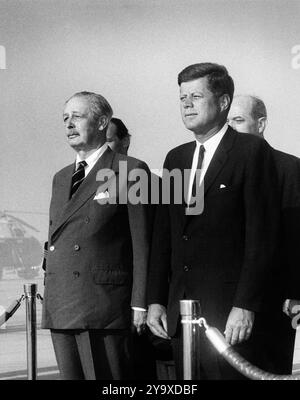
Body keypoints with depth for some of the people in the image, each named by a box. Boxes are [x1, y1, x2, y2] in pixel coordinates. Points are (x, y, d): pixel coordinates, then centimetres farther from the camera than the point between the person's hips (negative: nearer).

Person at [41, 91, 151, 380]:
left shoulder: (131, 172, -2)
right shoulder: (61, 178, 19)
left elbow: (142, 244, -5)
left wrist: (140, 305, -10)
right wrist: (49, 302, 14)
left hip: (104, 308, -6)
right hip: (59, 310, 7)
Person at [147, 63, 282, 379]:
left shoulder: (252, 151, -4)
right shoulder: (175, 158, 16)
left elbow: (262, 235, -9)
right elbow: (163, 236, 16)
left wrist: (246, 306, -15)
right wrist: (155, 301, 8)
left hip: (232, 315, -6)